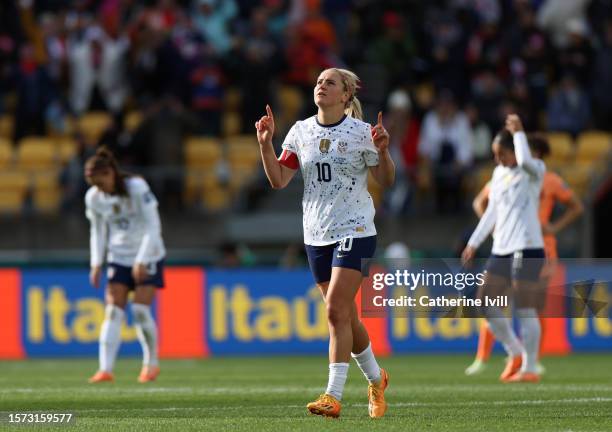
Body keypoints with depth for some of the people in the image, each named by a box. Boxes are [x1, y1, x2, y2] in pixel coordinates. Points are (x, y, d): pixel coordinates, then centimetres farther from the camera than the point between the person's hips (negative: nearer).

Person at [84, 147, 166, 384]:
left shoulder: (137, 187, -18)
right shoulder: (93, 198, -4)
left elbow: (153, 226, -16)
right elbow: (98, 231, 9)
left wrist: (142, 261, -22)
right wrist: (96, 263, -3)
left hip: (148, 256, -4)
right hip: (118, 257, 4)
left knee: (140, 309, -13)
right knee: (113, 310, -9)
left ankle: (151, 363, 8)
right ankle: (105, 369, -15)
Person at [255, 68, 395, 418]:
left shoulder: (360, 132, -6)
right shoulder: (301, 132, 5)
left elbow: (386, 180, 1)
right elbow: (279, 180, 5)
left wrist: (383, 152, -17)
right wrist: (266, 143, -7)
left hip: (355, 231, -5)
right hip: (317, 234, 5)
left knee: (336, 310, -16)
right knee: (345, 316, 11)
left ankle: (333, 396, -17)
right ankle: (376, 379, 31)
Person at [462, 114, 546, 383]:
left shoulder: (534, 171, -6)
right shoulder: (499, 173, 17)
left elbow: (525, 161, -31)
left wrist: (518, 133, -18)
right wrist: (474, 242, 20)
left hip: (527, 248, -8)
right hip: (501, 248, 8)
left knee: (526, 310, -8)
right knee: (486, 304, 5)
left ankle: (529, 369, -5)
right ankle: (515, 354, 18)